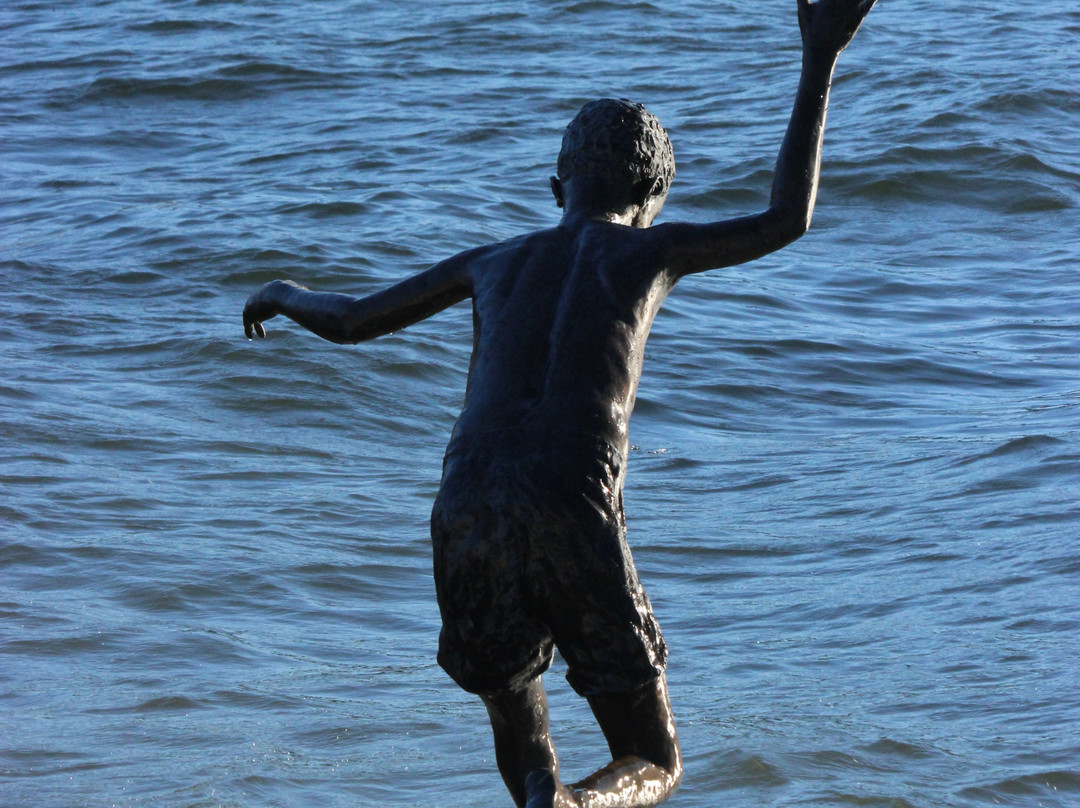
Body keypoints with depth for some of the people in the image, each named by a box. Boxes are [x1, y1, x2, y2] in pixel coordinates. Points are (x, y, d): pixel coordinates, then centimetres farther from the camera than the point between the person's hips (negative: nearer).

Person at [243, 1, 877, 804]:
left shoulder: (493, 263, 22)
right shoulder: (647, 251, 12)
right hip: (576, 525, -3)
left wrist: (284, 293, 53)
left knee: (520, 735, 27)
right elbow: (786, 221, 19)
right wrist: (820, 68, 23)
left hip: (467, 518, 4)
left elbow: (350, 320, 30)